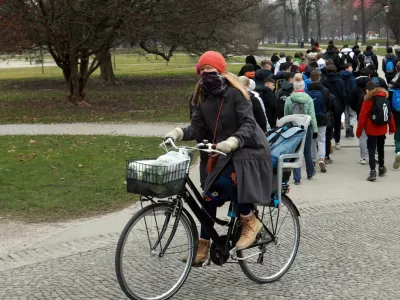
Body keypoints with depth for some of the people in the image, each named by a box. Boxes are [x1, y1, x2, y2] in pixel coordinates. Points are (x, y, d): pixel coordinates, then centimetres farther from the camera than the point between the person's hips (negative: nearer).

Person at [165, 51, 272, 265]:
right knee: (210, 196, 0)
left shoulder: (235, 93, -16)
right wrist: (177, 133, -23)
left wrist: (231, 142, -41)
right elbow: (197, 128, -3)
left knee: (228, 181, -30)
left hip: (250, 149, -7)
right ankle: (202, 248, 11)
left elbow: (249, 125, -24)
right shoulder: (203, 97, 2)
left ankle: (250, 222, -7)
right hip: (227, 153, 7)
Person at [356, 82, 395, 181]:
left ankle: (373, 171, -16)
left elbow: (362, 117, -13)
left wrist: (359, 131, -7)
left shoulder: (368, 100, -11)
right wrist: (392, 128, 16)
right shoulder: (385, 98, 4)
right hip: (382, 130, 5)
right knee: (381, 149, 23)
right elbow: (389, 114, 9)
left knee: (371, 151, -5)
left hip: (372, 131, -5)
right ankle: (381, 168, 37)